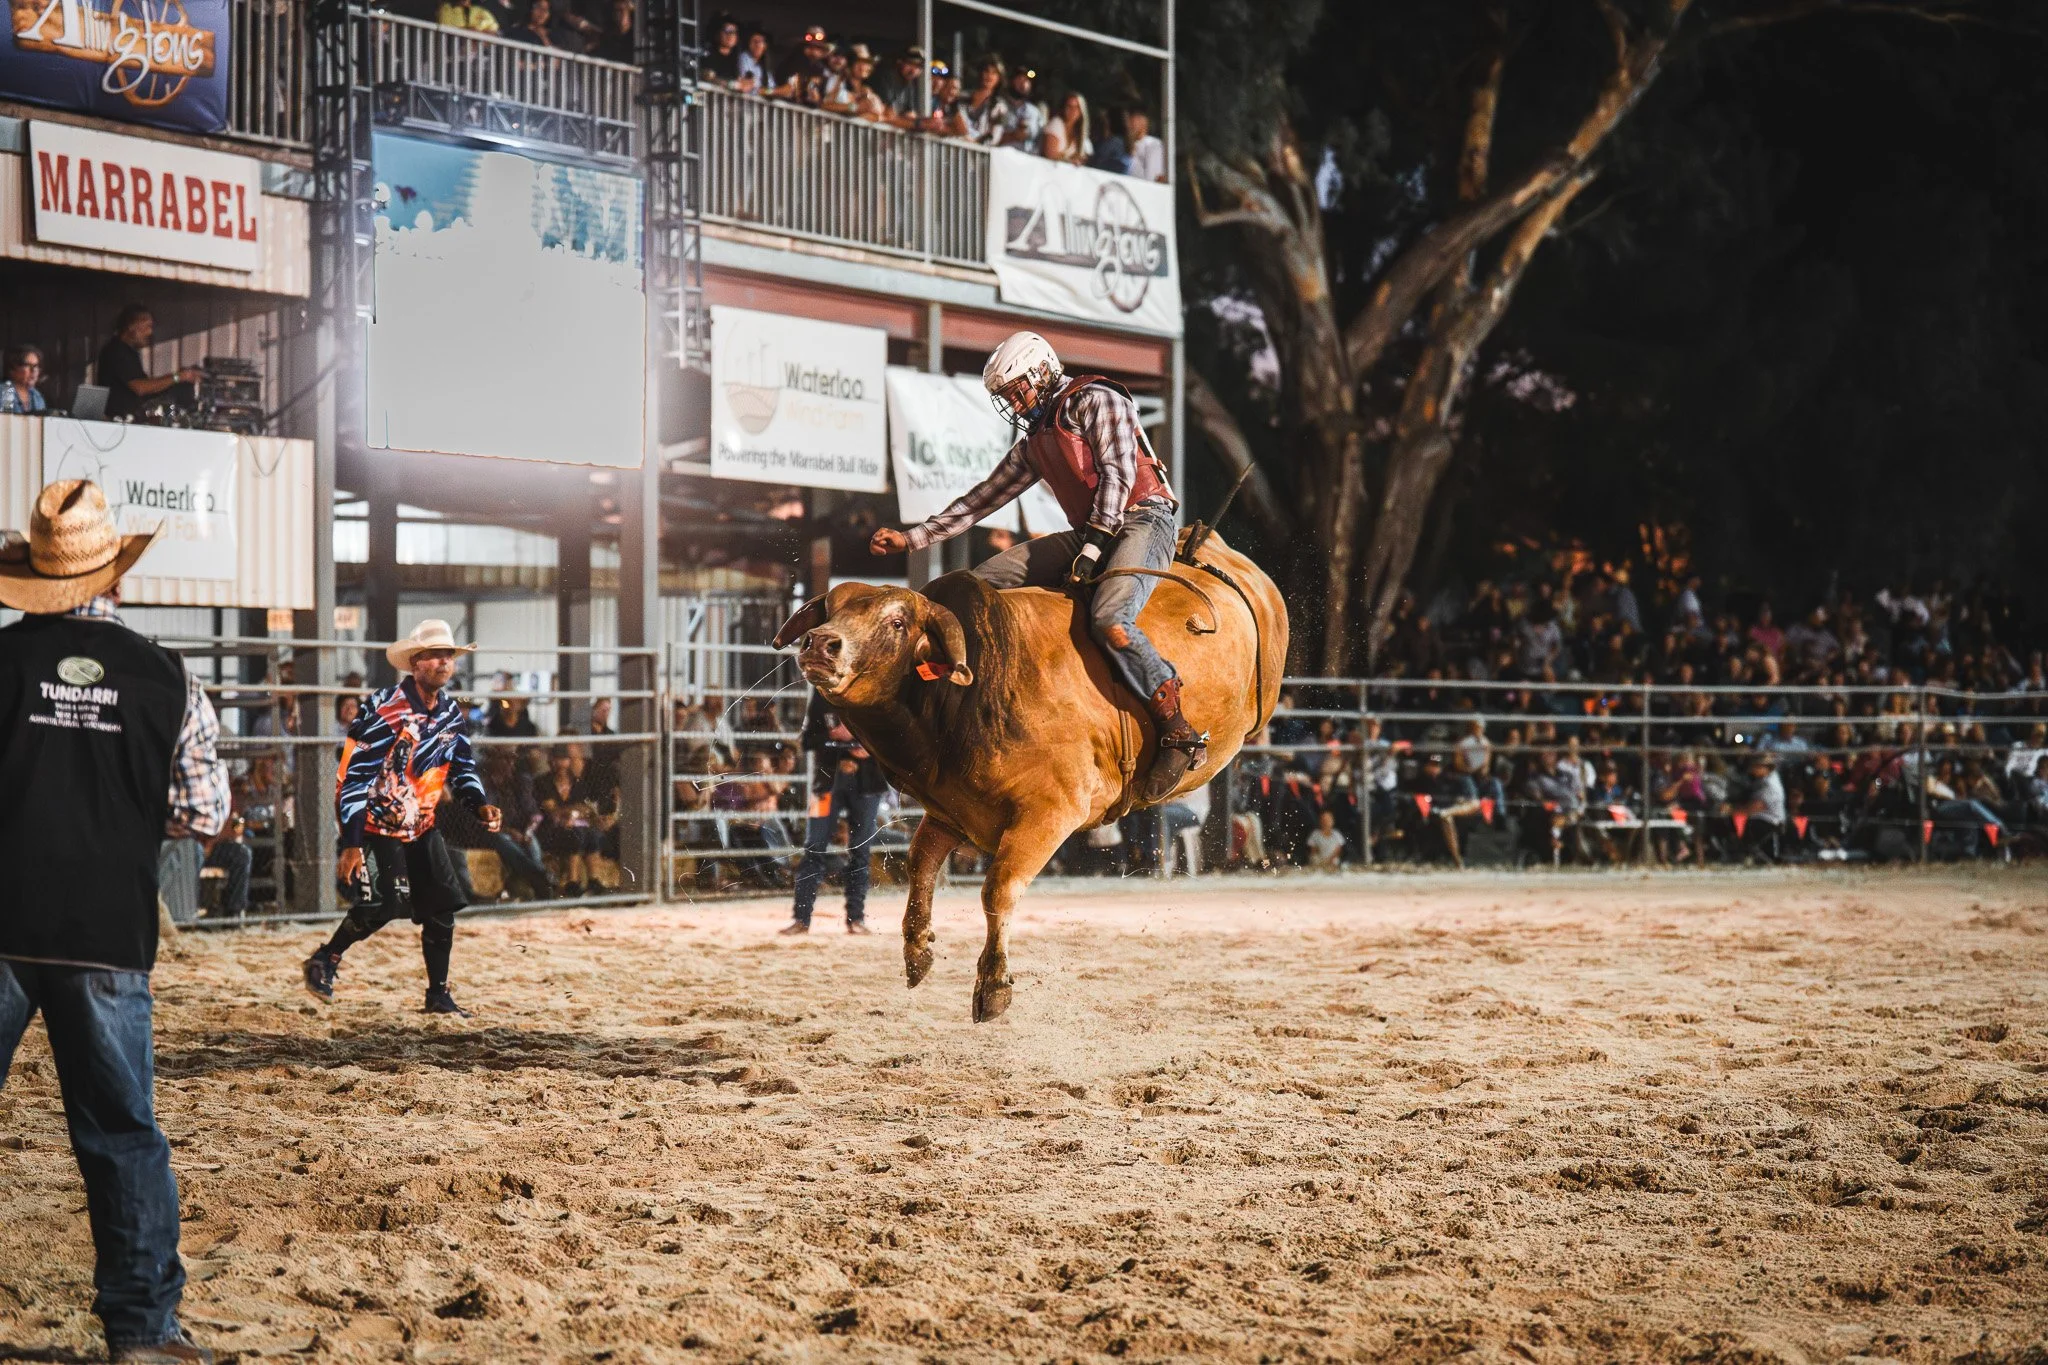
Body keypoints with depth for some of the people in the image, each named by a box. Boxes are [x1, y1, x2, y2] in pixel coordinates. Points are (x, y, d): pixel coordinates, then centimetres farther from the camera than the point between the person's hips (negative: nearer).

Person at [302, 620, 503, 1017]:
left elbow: (462, 769, 9)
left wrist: (481, 805, -13)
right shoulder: (386, 709, -21)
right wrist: (352, 845, -24)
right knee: (385, 902, -16)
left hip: (419, 823, 7)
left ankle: (438, 995, 9)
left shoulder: (451, 712, 2)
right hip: (376, 821, -7)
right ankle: (324, 961, 7)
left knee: (442, 903, 0)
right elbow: (355, 777, -21)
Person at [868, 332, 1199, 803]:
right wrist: (911, 538, 21)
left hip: (1142, 520, -9)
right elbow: (984, 498, 26)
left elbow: (1117, 473, -13)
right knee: (984, 581, -2)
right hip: (1090, 534, 9)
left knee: (1109, 618, -35)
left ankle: (1178, 733, -30)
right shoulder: (1035, 443, 23)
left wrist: (1092, 547, -21)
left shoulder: (1096, 401, -1)